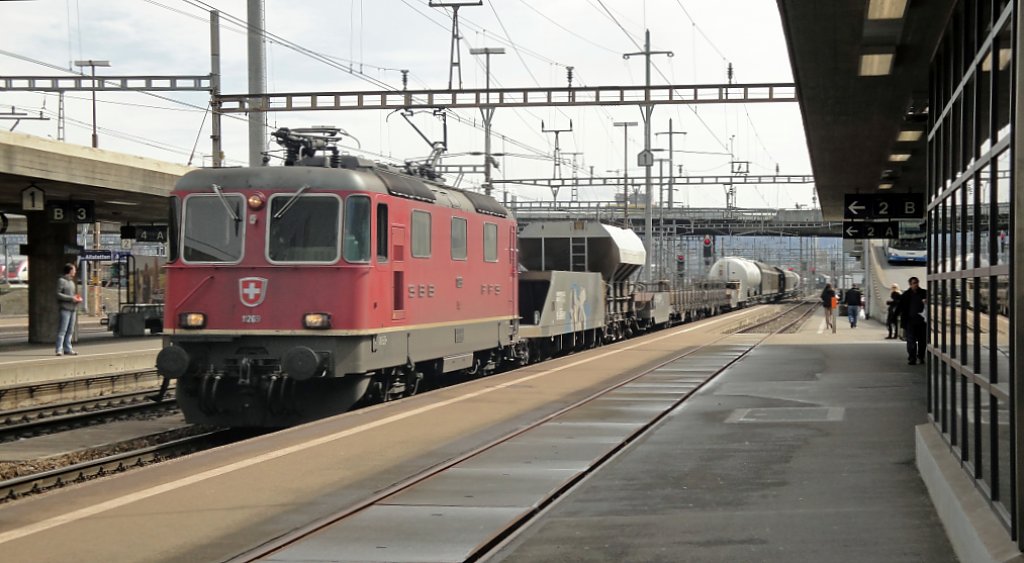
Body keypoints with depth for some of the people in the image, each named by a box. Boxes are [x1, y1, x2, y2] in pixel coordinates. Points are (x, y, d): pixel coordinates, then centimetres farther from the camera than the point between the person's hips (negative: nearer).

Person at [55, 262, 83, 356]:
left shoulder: (71, 281, 20)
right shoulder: (61, 280, -5)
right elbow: (58, 294, -12)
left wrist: (78, 298, 5)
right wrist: (71, 298, -16)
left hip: (73, 308, 8)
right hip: (65, 308, -8)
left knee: (70, 330, 8)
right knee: (62, 329, -10)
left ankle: (67, 348, 12)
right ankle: (59, 349, -10)